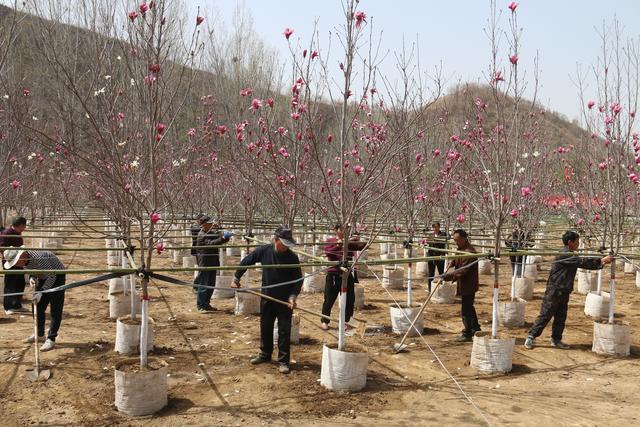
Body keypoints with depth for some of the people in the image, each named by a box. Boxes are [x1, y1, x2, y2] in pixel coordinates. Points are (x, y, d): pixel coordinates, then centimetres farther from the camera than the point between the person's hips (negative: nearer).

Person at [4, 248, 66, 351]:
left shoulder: (39, 258, -35)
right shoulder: (25, 260, -10)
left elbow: (52, 276, -29)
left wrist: (41, 292, -33)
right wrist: (32, 278, -14)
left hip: (56, 276, -8)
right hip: (43, 277, 8)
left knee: (55, 310, -9)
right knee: (38, 307, 11)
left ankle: (51, 339, -5)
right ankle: (39, 334, 27)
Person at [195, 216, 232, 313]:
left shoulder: (212, 232, 12)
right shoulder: (202, 235, -13)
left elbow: (222, 240, 15)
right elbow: (211, 244, -27)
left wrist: (227, 236, -7)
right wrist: (223, 238, -35)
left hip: (213, 263, 8)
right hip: (205, 263, -8)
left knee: (211, 285, 13)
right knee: (203, 285, -4)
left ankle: (206, 304, 23)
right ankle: (201, 306, 2)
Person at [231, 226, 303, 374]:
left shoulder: (292, 257, -15)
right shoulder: (264, 251, -10)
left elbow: (298, 279, -8)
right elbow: (246, 262, 4)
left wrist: (293, 296, -19)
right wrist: (236, 279, 8)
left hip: (285, 300, -3)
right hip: (267, 297, 3)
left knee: (284, 331, 1)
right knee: (265, 328, 16)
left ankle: (283, 361, 11)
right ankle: (265, 354, 34)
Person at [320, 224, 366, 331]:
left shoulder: (350, 242, 7)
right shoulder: (330, 241, 0)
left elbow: (362, 246, -1)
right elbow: (327, 252, -16)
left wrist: (358, 240, -19)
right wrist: (337, 245, -25)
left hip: (347, 274, 4)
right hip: (333, 274, -3)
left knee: (350, 299, 8)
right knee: (329, 299, 2)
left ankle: (345, 321, 24)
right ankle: (324, 321, 17)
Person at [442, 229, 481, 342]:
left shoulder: (469, 253, -25)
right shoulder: (461, 249, 8)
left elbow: (462, 271, -28)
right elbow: (457, 260, 23)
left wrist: (449, 276, -30)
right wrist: (452, 263, 1)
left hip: (468, 285, -11)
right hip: (466, 284, 11)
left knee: (466, 310, -2)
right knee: (469, 308, 23)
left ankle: (467, 334, 8)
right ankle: (475, 329, 37)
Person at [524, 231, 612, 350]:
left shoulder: (570, 255, 15)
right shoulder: (564, 254, -18)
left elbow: (583, 264, 14)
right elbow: (582, 261, -24)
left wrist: (601, 262, 4)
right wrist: (601, 261, -23)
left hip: (563, 292, 10)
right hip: (554, 290, -10)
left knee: (561, 317, 12)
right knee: (545, 315, -6)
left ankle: (556, 340, 21)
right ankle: (531, 337, 2)